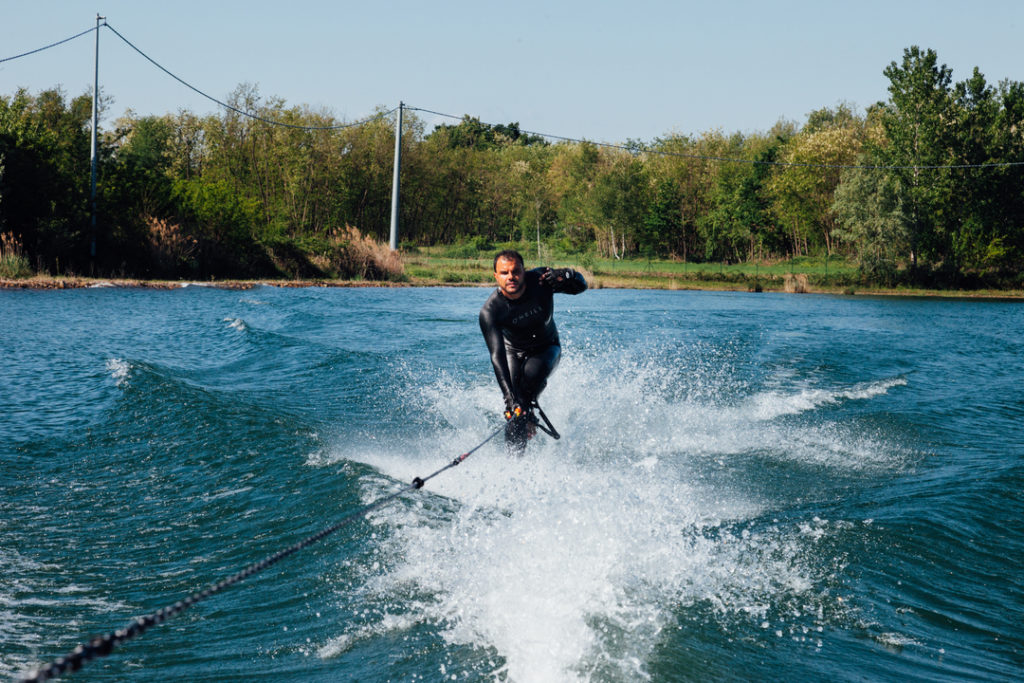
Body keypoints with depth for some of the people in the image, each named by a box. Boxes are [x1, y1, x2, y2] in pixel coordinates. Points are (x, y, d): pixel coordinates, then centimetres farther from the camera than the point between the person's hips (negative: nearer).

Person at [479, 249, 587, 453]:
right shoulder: (489, 311, -30)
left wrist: (566, 275, -37)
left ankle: (527, 410, -5)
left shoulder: (540, 279, -25)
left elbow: (581, 286, -11)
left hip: (547, 348, 1)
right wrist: (509, 395, -48)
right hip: (513, 352, -1)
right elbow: (497, 355, -36)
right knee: (513, 407, -18)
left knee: (533, 372, -31)